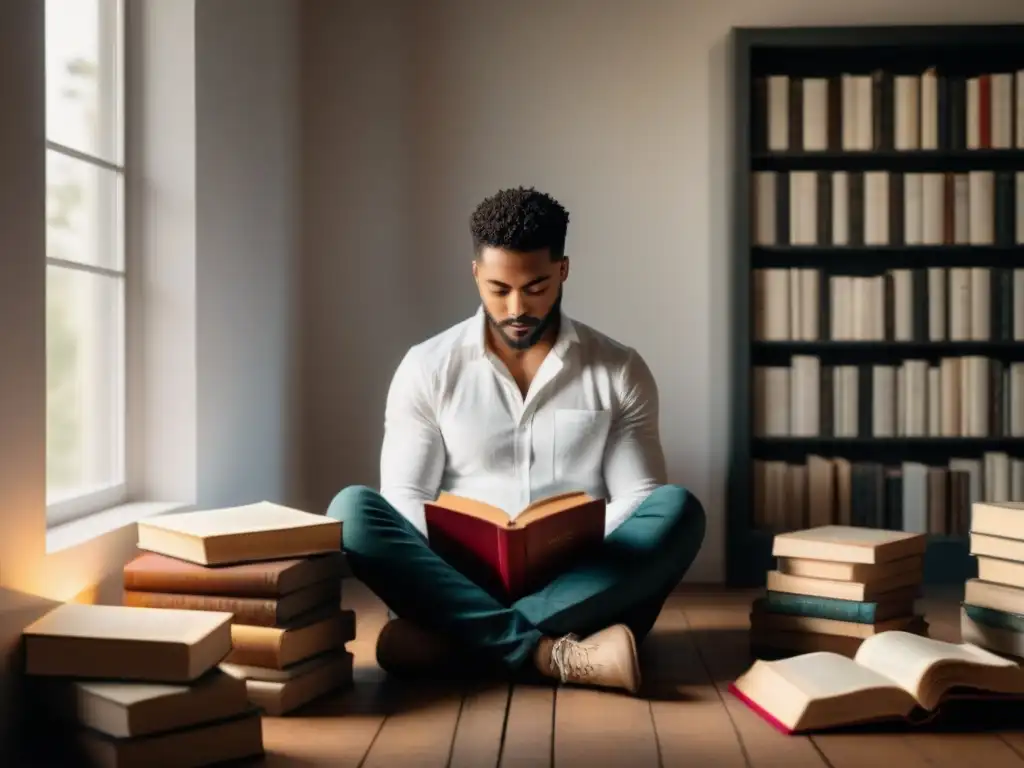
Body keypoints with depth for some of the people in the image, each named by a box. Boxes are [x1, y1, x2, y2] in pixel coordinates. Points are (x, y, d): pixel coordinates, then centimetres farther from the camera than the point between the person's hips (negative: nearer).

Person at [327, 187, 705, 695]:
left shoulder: (620, 371, 7)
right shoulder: (427, 367, 6)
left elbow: (639, 496, 4)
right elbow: (404, 497, 2)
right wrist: (445, 560, -20)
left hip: (579, 586, 1)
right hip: (462, 581, 0)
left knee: (677, 510, -27)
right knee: (352, 510, -25)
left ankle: (445, 639, -32)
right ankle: (554, 653, -33)